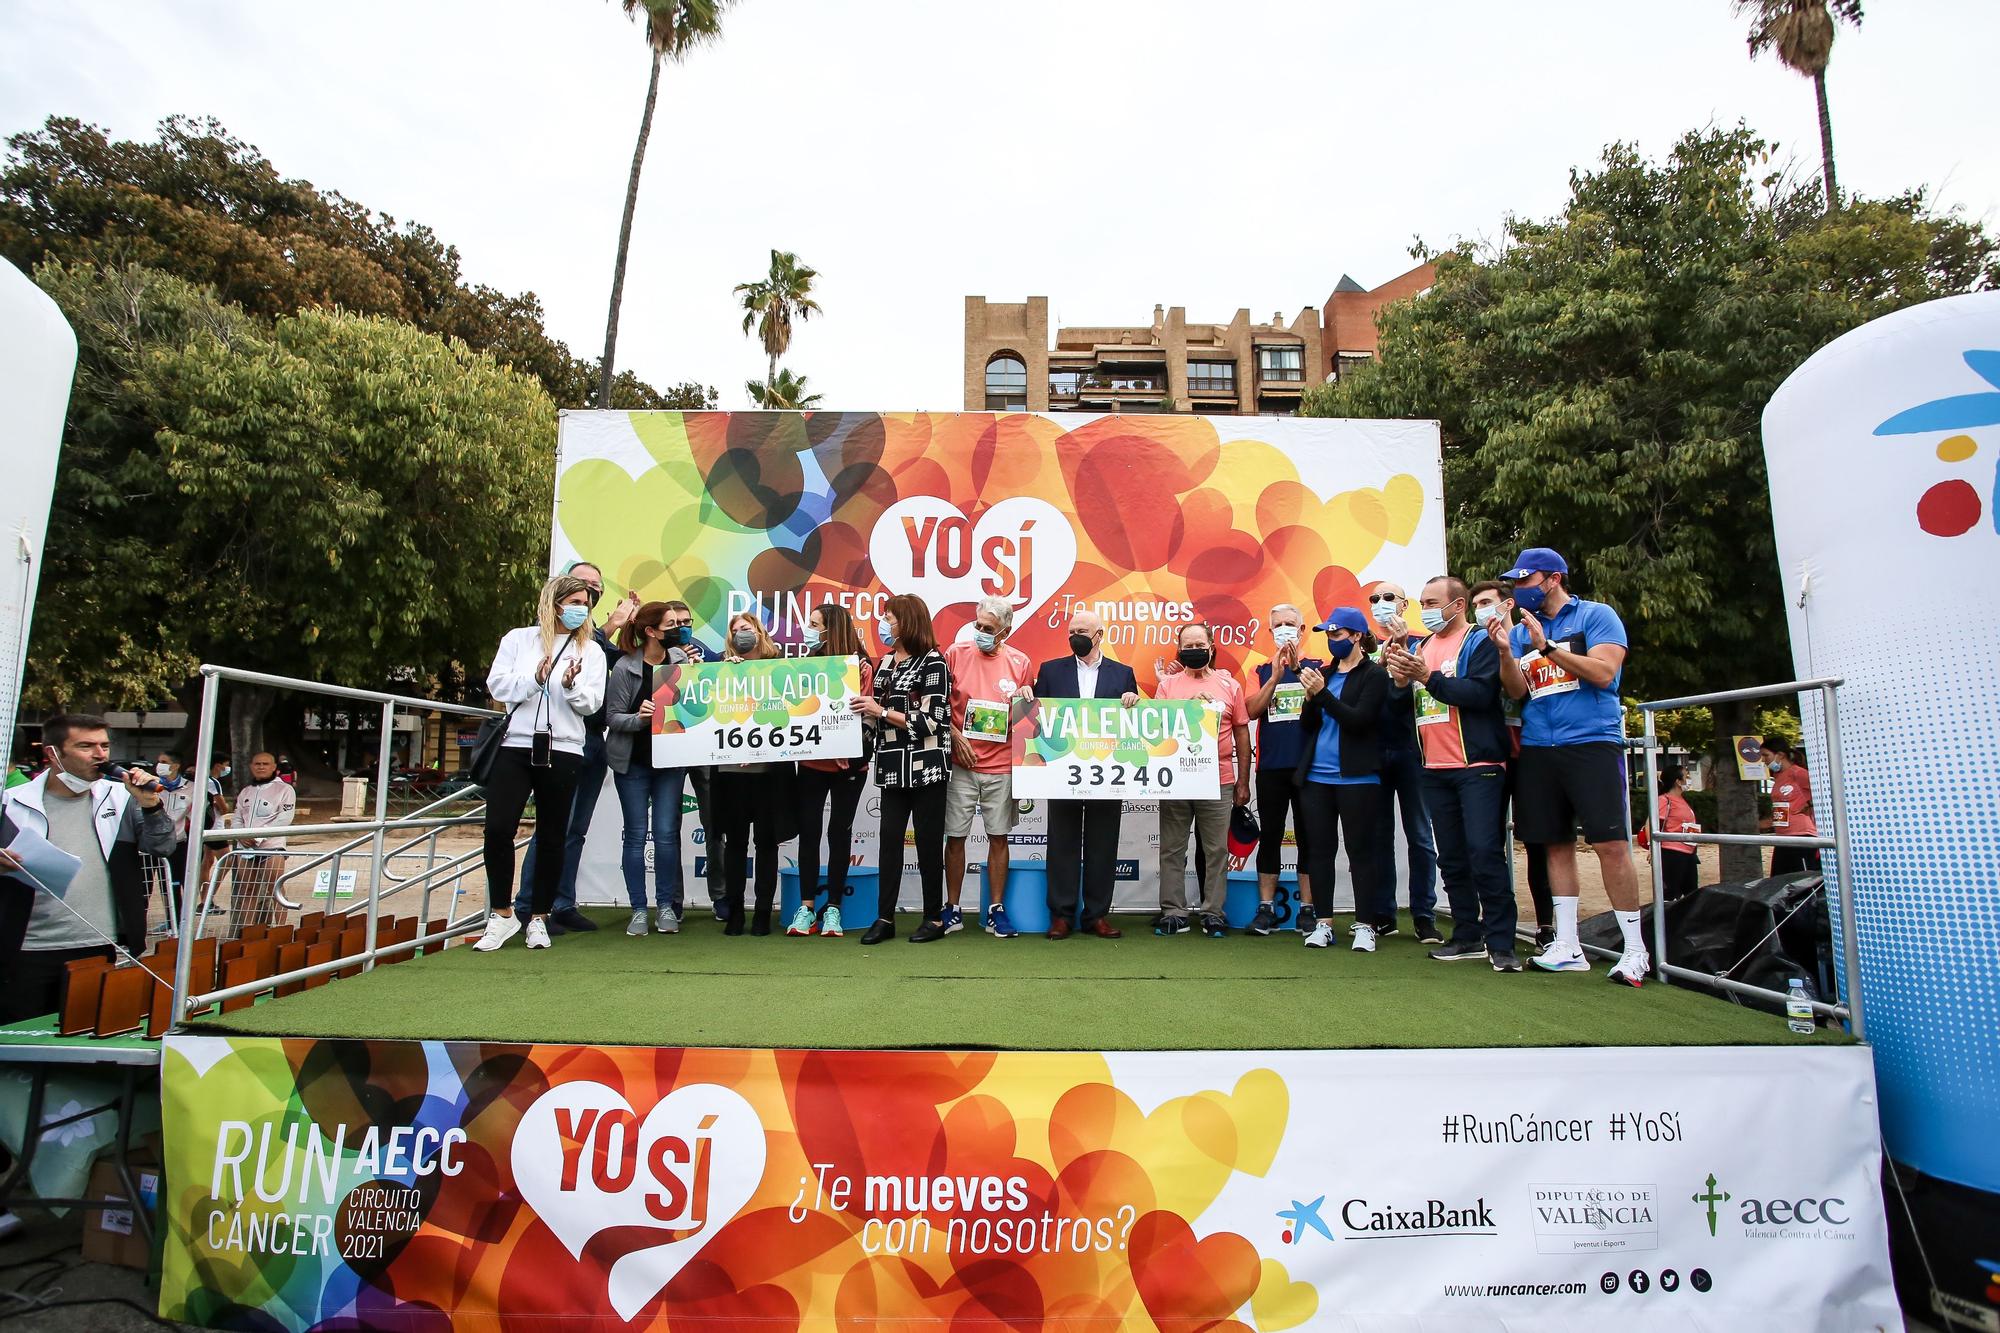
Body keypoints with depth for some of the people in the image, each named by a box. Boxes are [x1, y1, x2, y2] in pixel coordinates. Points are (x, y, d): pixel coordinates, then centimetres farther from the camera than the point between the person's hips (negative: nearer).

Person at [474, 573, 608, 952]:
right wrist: (535, 678, -15)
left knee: (552, 836, 4)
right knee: (498, 828, -8)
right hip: (516, 746, 0)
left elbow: (591, 704, 3)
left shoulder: (591, 650, 11)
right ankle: (503, 915, 8)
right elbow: (497, 685, 1)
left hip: (562, 751, 0)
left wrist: (571, 685, -17)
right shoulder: (518, 639, 10)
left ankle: (538, 918, 16)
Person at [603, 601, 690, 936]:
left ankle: (666, 906, 13)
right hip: (632, 761, -1)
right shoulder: (625, 667, -6)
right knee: (636, 834, 3)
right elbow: (612, 716, -7)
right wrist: (638, 718, -25)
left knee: (666, 833, 0)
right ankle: (638, 909, 13)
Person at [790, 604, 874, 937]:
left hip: (848, 764, -3)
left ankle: (833, 906, 13)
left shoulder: (860, 665, -4)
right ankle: (806, 906, 11)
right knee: (808, 830, 3)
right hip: (811, 762, 4)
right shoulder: (807, 663, 8)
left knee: (839, 831, 4)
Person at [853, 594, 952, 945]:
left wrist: (881, 711, -13)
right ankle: (885, 918, 11)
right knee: (890, 840, 5)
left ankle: (935, 918, 12)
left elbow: (930, 721, -13)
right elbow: (875, 714, 19)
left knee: (928, 842, 2)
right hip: (894, 767, 6)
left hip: (926, 767, -6)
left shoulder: (933, 663, -8)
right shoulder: (884, 663, 12)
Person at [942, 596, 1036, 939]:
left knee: (999, 837, 5)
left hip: (1002, 766, 1)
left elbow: (1023, 717, 13)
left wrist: (1026, 702, -8)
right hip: (960, 763, -1)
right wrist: (956, 738, -6)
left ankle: (996, 910, 16)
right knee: (955, 836, 4)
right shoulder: (956, 654, 1)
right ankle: (952, 909, 16)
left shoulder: (1020, 663, 4)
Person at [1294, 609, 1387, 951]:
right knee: (1321, 849, 7)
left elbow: (1359, 720, -14)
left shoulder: (1374, 675, -2)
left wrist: (1322, 693, -19)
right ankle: (1323, 923, 15)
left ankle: (1364, 925, 7)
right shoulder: (1324, 673, 12)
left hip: (1356, 778, -5)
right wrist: (1310, 697, -9)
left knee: (1360, 850, 0)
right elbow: (1307, 724, 10)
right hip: (1316, 777, 5)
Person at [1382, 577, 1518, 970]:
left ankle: (1500, 942, -2)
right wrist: (1400, 679, -10)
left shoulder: (1480, 643, -4)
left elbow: (1480, 693, -20)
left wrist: (1427, 676, -23)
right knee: (1451, 857, 10)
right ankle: (1468, 936, 19)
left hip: (1478, 765, -7)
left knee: (1485, 852, -9)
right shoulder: (1418, 647, 15)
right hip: (1435, 770, 7)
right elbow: (1400, 703, 10)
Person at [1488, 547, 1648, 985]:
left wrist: (1546, 645, -16)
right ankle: (1568, 948, 14)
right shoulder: (1520, 630, 15)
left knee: (1611, 843, -9)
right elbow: (1517, 691, 7)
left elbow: (1603, 673, -12)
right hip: (1538, 748, 5)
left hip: (1592, 742, -5)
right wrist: (1505, 651, -9)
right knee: (1557, 844, 8)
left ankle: (1635, 949, 2)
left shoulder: (1596, 616, 2)